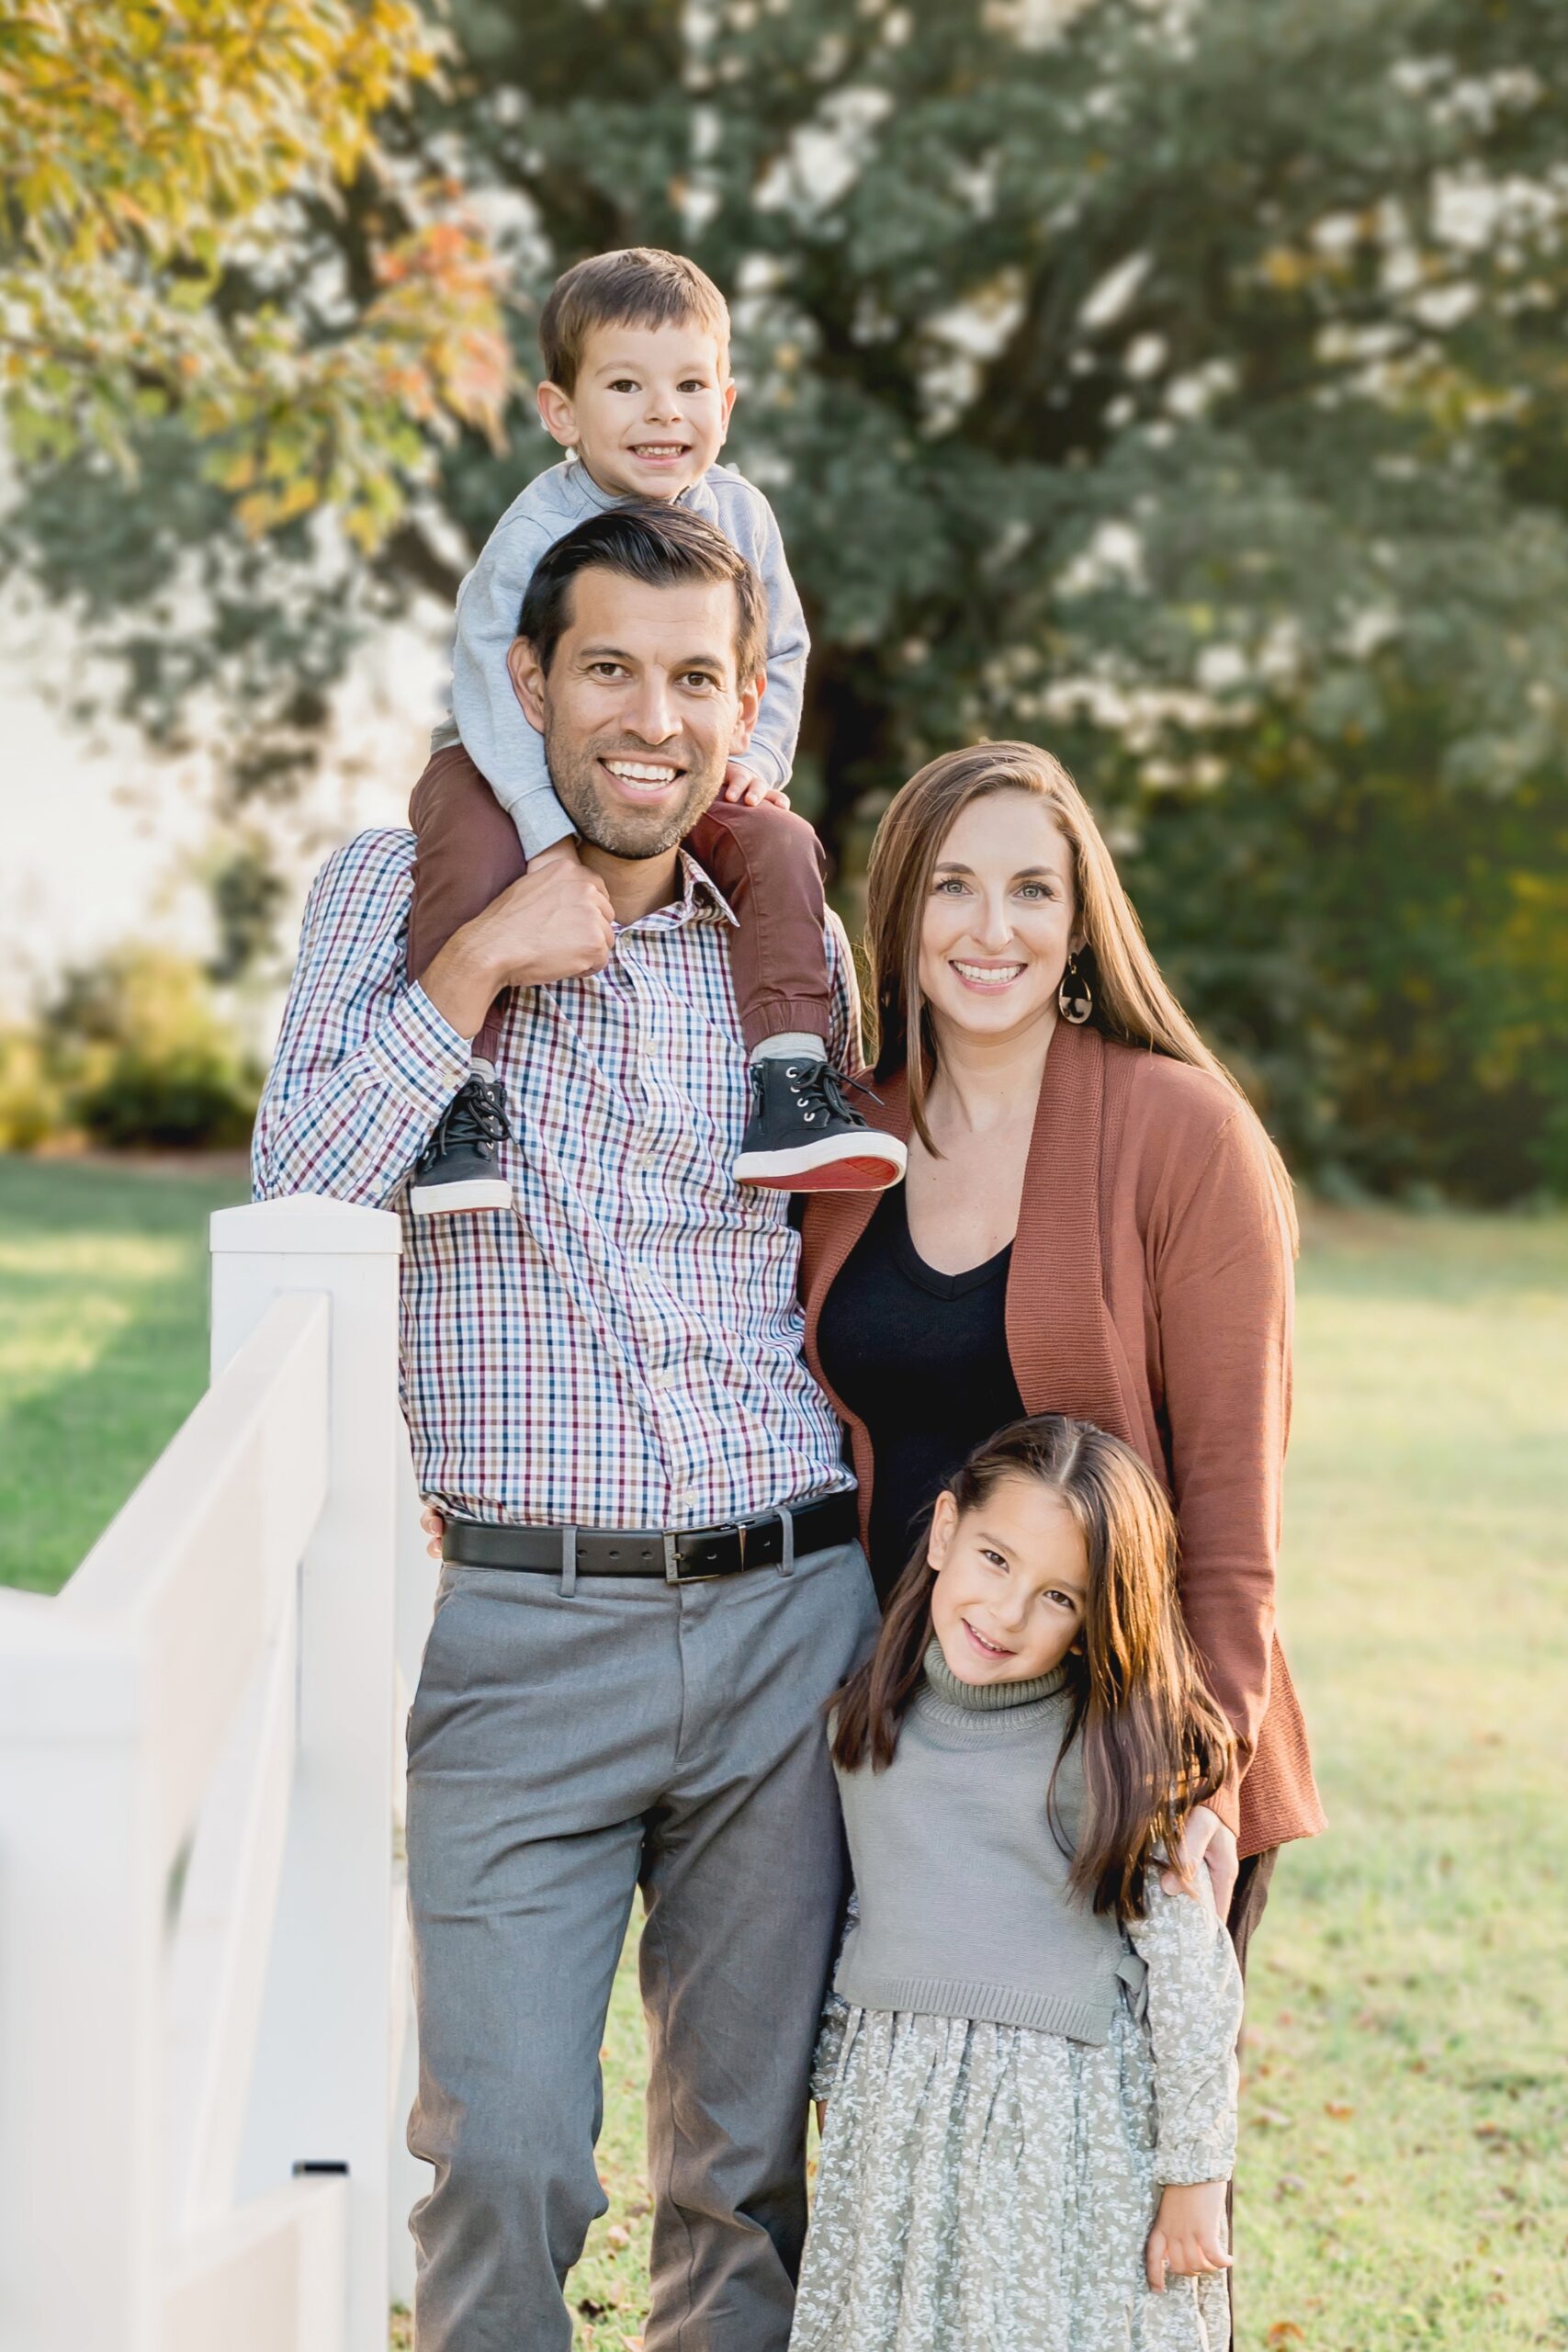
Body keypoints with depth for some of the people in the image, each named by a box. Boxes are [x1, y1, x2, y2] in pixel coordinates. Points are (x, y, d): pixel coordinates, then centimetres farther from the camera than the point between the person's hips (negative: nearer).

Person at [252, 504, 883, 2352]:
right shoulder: (397, 889, 4)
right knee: (505, 2155, -8)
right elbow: (297, 1191, -7)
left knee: (755, 2161, 9)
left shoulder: (794, 939, 10)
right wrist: (478, 967, -14)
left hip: (789, 1619, 3)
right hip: (523, 1627, -3)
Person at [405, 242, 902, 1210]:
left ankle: (791, 1091, -18)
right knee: (472, 850, -34)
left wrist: (759, 757, -9)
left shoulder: (739, 514, -5)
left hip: (680, 770, 4)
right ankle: (467, 1097, -30)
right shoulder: (537, 532, -22)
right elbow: (495, 690, -25)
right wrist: (551, 833, -34)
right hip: (517, 762, -4)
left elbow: (779, 652, 8)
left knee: (780, 843, -20)